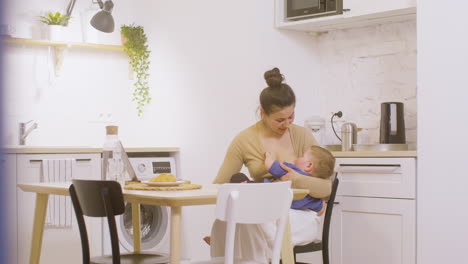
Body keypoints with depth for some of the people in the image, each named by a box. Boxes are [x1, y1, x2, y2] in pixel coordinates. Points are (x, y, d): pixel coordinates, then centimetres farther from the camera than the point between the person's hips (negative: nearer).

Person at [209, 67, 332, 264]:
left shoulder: (303, 136, -1)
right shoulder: (244, 141, -2)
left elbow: (326, 188, -3)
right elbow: (219, 186, 0)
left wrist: (297, 180, -21)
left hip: (302, 215, -1)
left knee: (249, 226, -35)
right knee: (224, 222, -34)